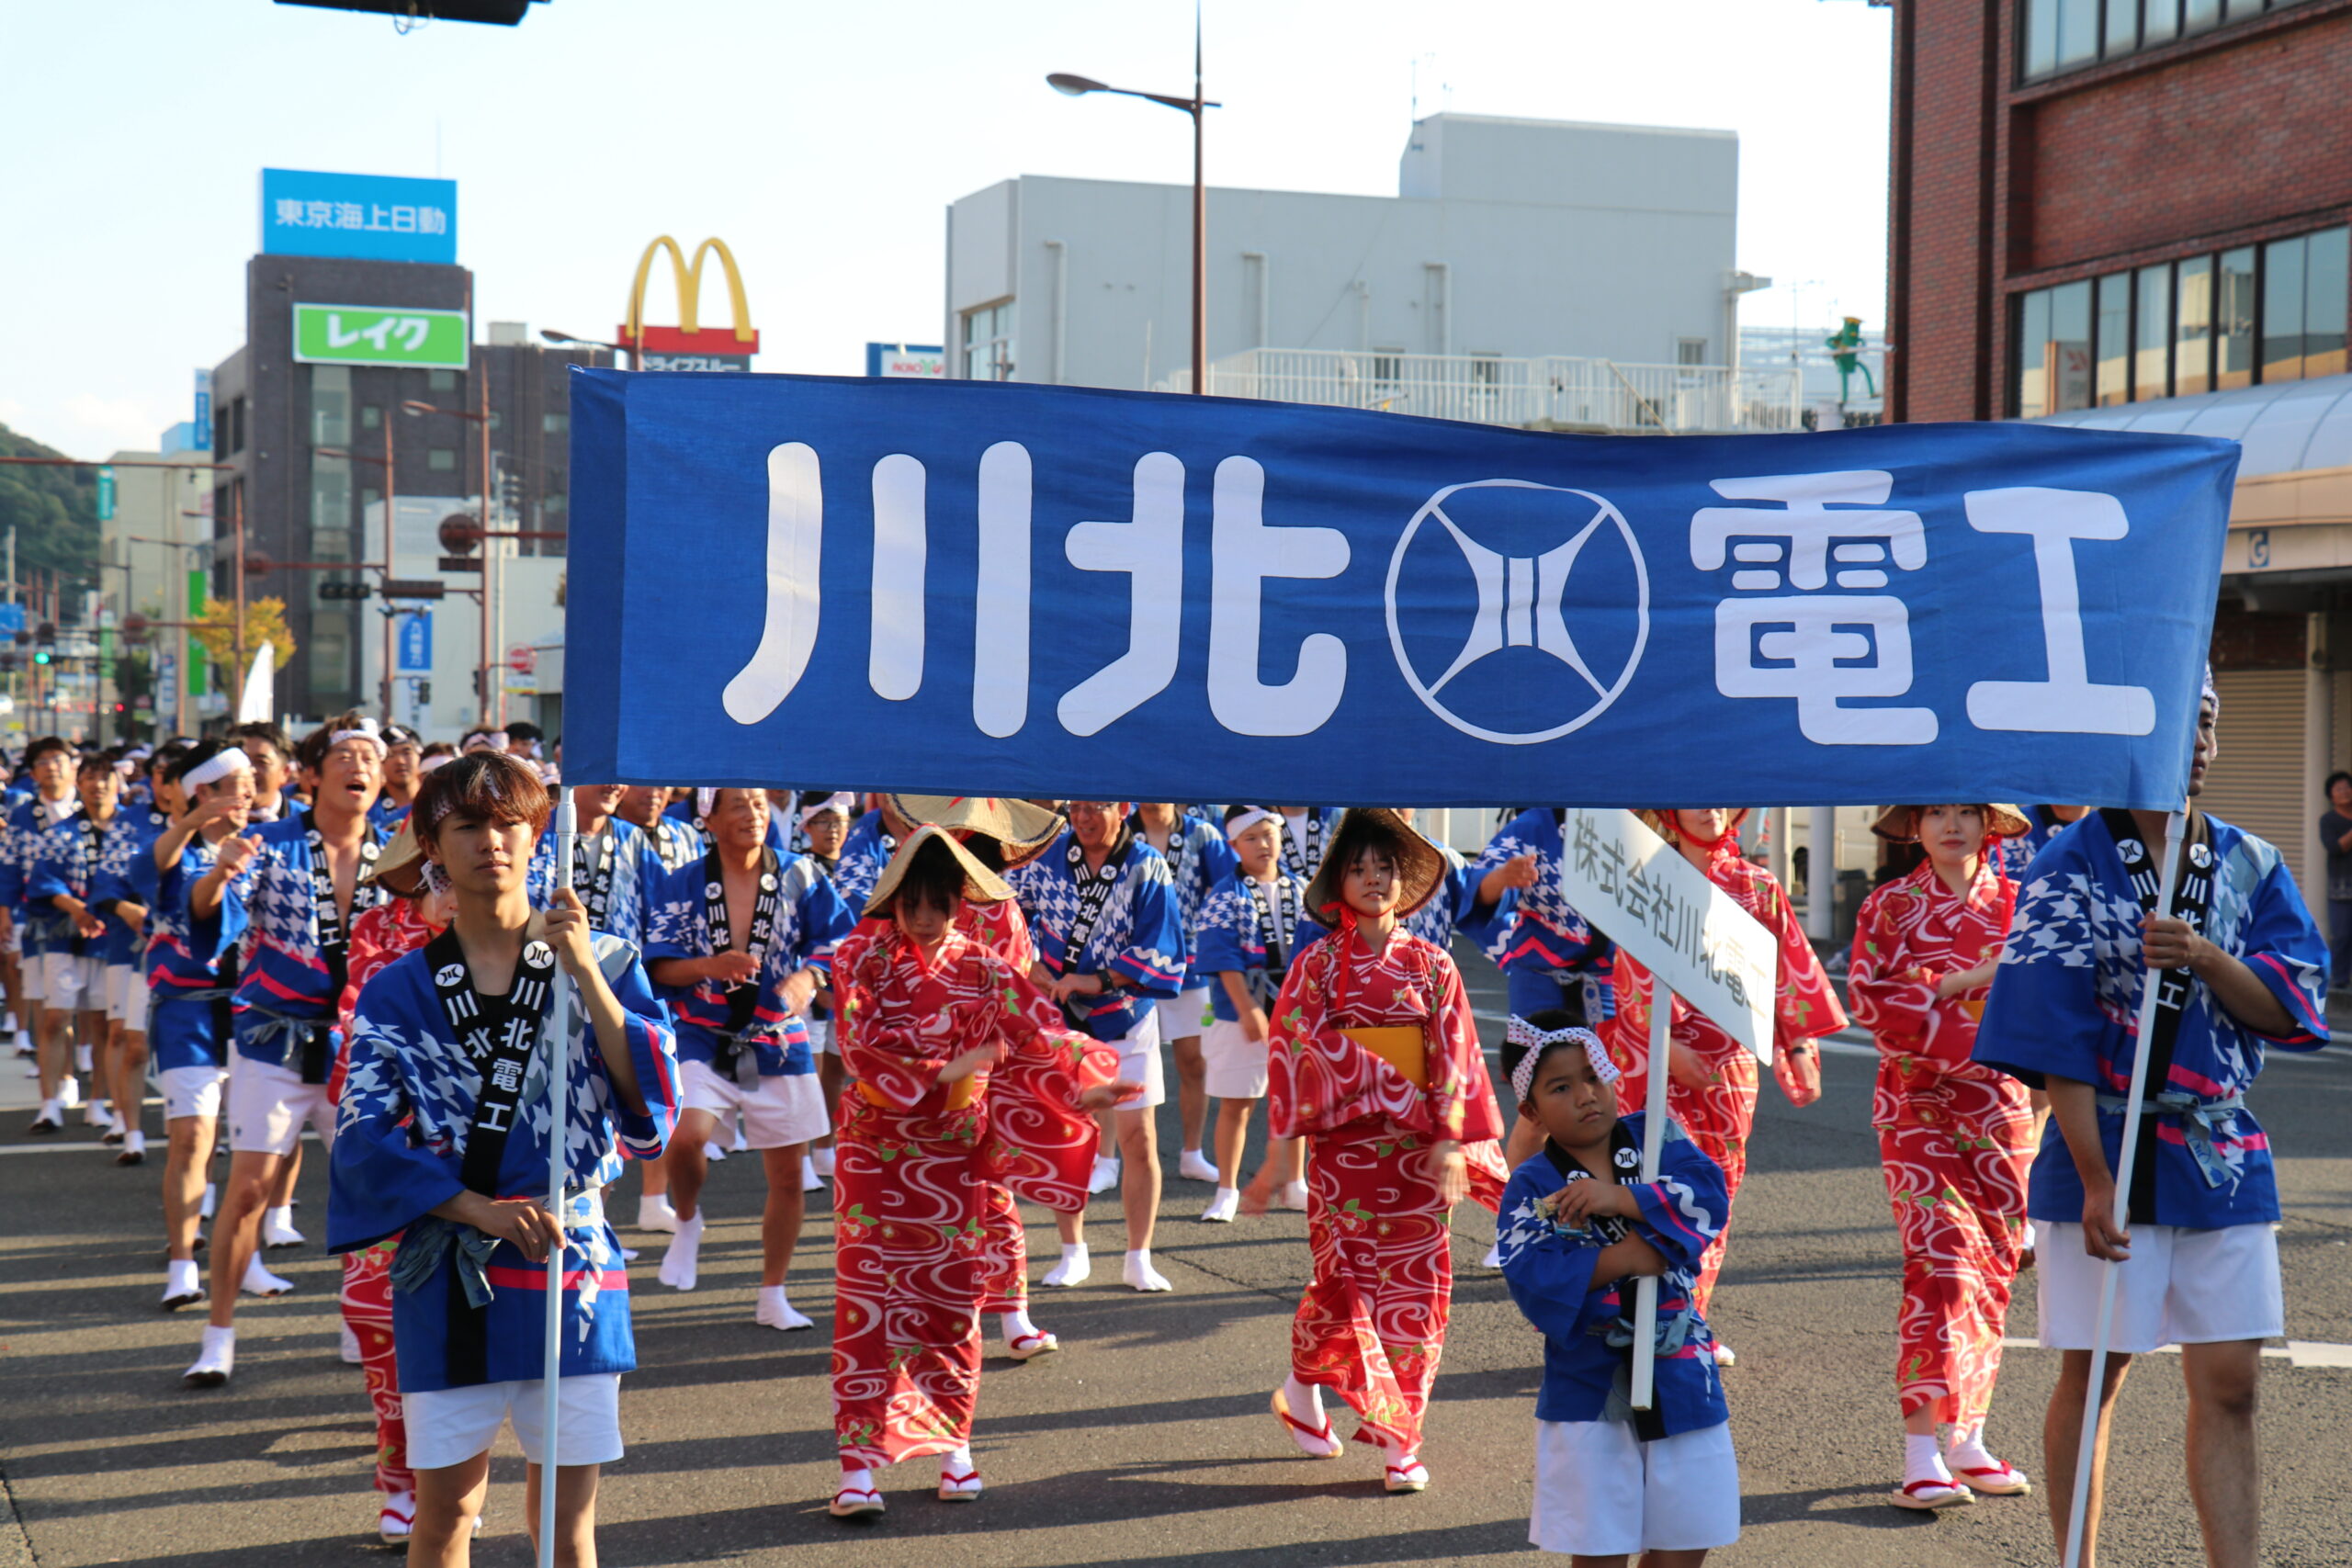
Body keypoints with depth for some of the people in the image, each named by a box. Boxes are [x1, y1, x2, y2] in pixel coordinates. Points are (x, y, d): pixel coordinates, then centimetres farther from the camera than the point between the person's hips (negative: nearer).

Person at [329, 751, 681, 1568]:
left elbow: (653, 1106, -8)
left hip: (571, 1261, 0)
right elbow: (363, 1137, -4)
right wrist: (478, 1209, -16)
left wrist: (587, 976, -17)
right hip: (445, 1275, 0)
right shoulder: (400, 991, 5)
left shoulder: (603, 963, 4)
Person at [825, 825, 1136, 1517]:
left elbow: (1036, 1029, -7)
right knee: (867, 1298, -4)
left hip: (952, 1155, 2)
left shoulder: (983, 970, 3)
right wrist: (947, 1069, -16)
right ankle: (860, 1460, -4)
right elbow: (861, 1041, -14)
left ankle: (952, 1442, 21)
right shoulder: (862, 960, -3)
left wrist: (1081, 1086, -23)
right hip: (874, 1149, -2)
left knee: (950, 1296, 8)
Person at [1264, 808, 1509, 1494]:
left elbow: (1454, 1058, 1)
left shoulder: (1431, 966, 5)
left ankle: (1401, 1442, 7)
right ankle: (1303, 1386, 23)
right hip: (1344, 1142, -2)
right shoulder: (1317, 965, 1)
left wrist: (1450, 1143, -10)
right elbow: (1308, 1046, -8)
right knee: (1344, 1280, -4)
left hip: (1418, 1148, 2)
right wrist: (1396, 1091, -15)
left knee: (1415, 1285, 1)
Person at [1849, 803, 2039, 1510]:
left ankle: (1966, 1438, 17)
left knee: (1994, 1266, 5)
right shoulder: (1889, 907, 5)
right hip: (1918, 1101, -3)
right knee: (1941, 1259, -14)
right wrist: (1967, 982, -12)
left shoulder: (2020, 906, 10)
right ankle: (1922, 1453, -16)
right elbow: (1871, 998, -4)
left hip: (2001, 1105, 3)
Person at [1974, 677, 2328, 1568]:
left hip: (2223, 1156, 4)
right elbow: (2055, 1039, -9)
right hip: (2105, 1149, -4)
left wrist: (2204, 957, -18)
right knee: (2092, 1379, 4)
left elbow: (2289, 1009, 1)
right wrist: (2095, 1179, -15)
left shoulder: (2250, 866, 8)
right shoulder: (2071, 867, -5)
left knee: (2229, 1387, 2)